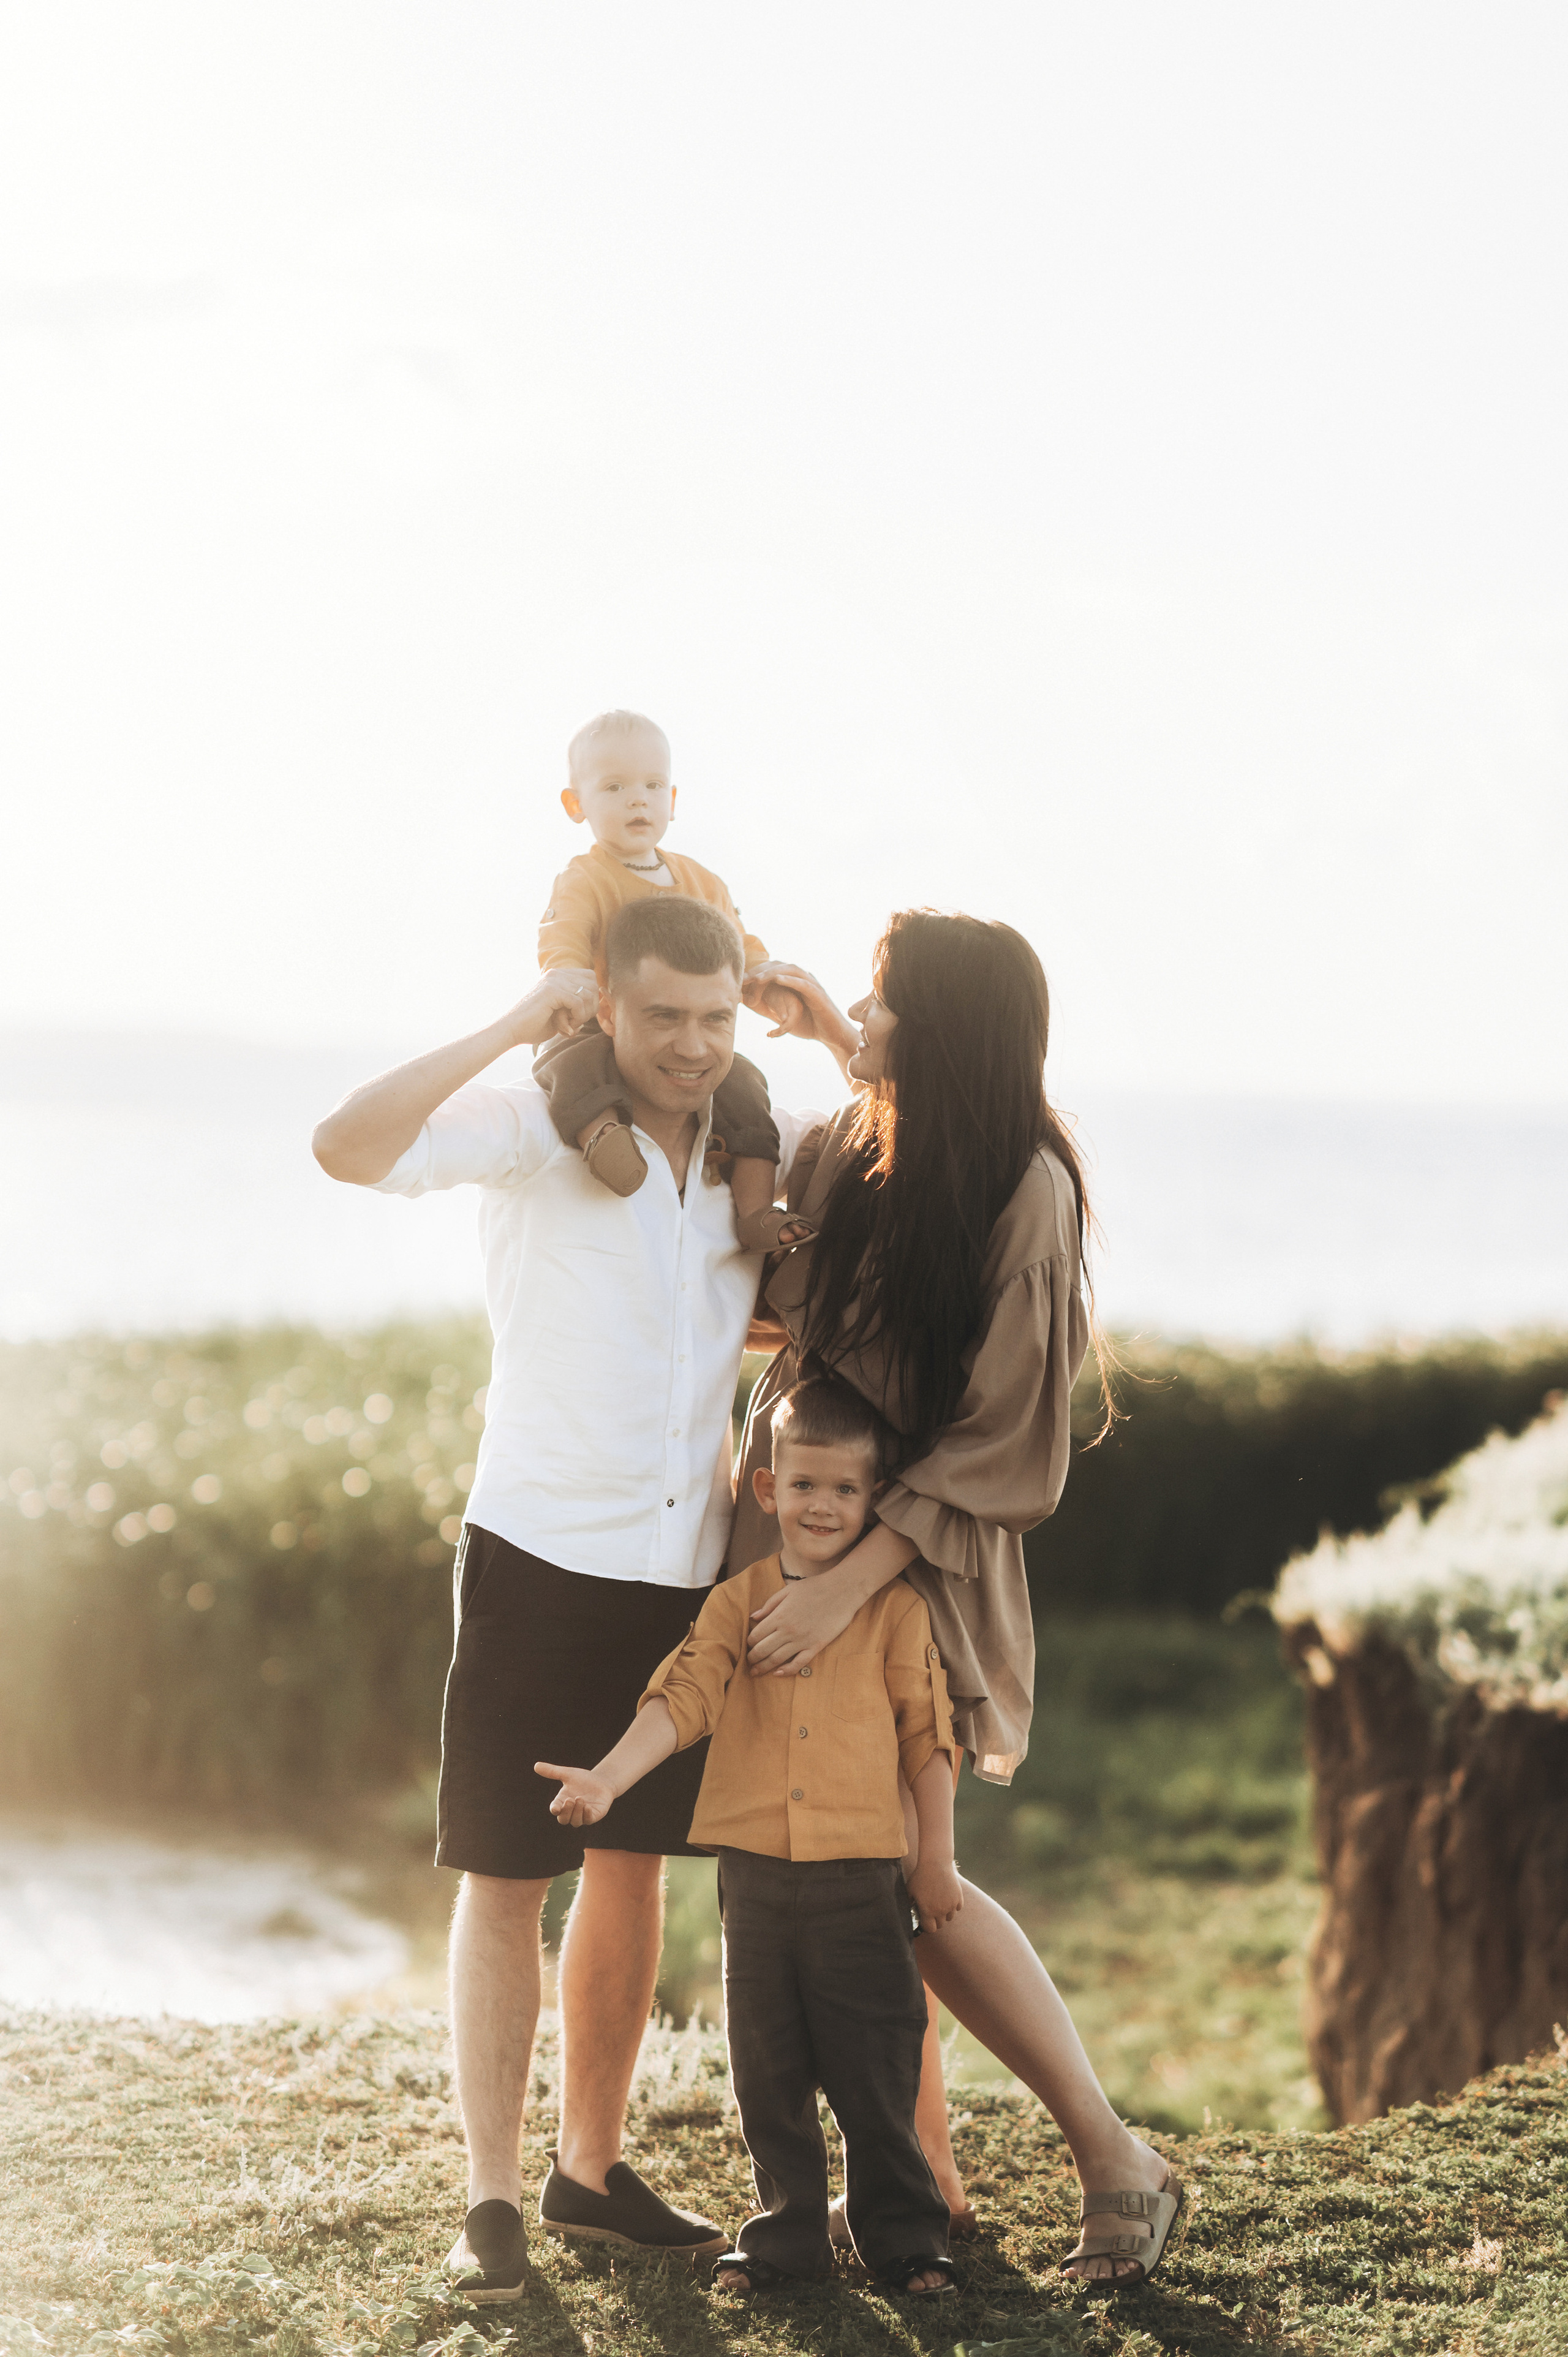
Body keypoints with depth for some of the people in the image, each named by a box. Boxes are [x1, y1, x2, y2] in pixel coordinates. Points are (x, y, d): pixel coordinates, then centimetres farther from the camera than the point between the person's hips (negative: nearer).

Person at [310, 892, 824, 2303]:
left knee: (632, 1868, 14)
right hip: (541, 1560, -5)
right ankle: (492, 2201, 6)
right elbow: (349, 1148, -25)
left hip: (686, 1572, 5)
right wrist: (512, 1028, -27)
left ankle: (591, 2173, 25)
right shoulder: (535, 1125, -11)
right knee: (506, 1882, 0)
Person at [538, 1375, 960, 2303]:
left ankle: (904, 2234, 12)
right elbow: (683, 1697, -2)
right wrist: (609, 1779, -16)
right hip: (755, 1870, 2)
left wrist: (938, 1860, 4)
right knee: (769, 2064, 8)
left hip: (862, 1874, -2)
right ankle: (790, 2230, 19)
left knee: (875, 2065, 1)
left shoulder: (897, 1610, 2)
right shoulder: (738, 1603, 6)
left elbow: (929, 1736, 5)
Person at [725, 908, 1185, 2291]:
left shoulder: (1023, 1192, -15)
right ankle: (926, 2178, 16)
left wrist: (853, 1581, -22)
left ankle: (1117, 2165, 1)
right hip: (799, 1530, 7)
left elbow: (999, 1445, -16)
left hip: (923, 1557, -7)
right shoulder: (842, 1152, 4)